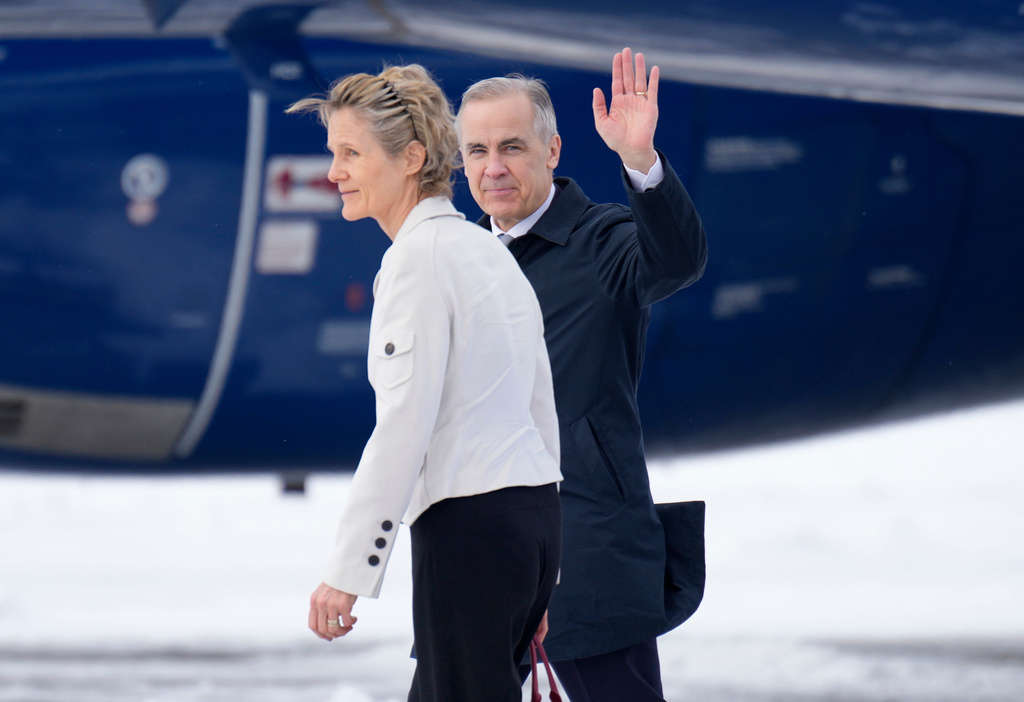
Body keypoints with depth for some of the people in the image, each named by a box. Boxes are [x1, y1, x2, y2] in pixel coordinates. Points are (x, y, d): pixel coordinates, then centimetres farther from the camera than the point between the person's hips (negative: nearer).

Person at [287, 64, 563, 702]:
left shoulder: (418, 256, -11)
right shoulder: (489, 249, 16)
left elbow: (403, 427, -17)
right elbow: (542, 410, 18)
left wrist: (348, 573, -16)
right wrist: (542, 581, 23)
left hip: (469, 526, -9)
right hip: (536, 515, 9)